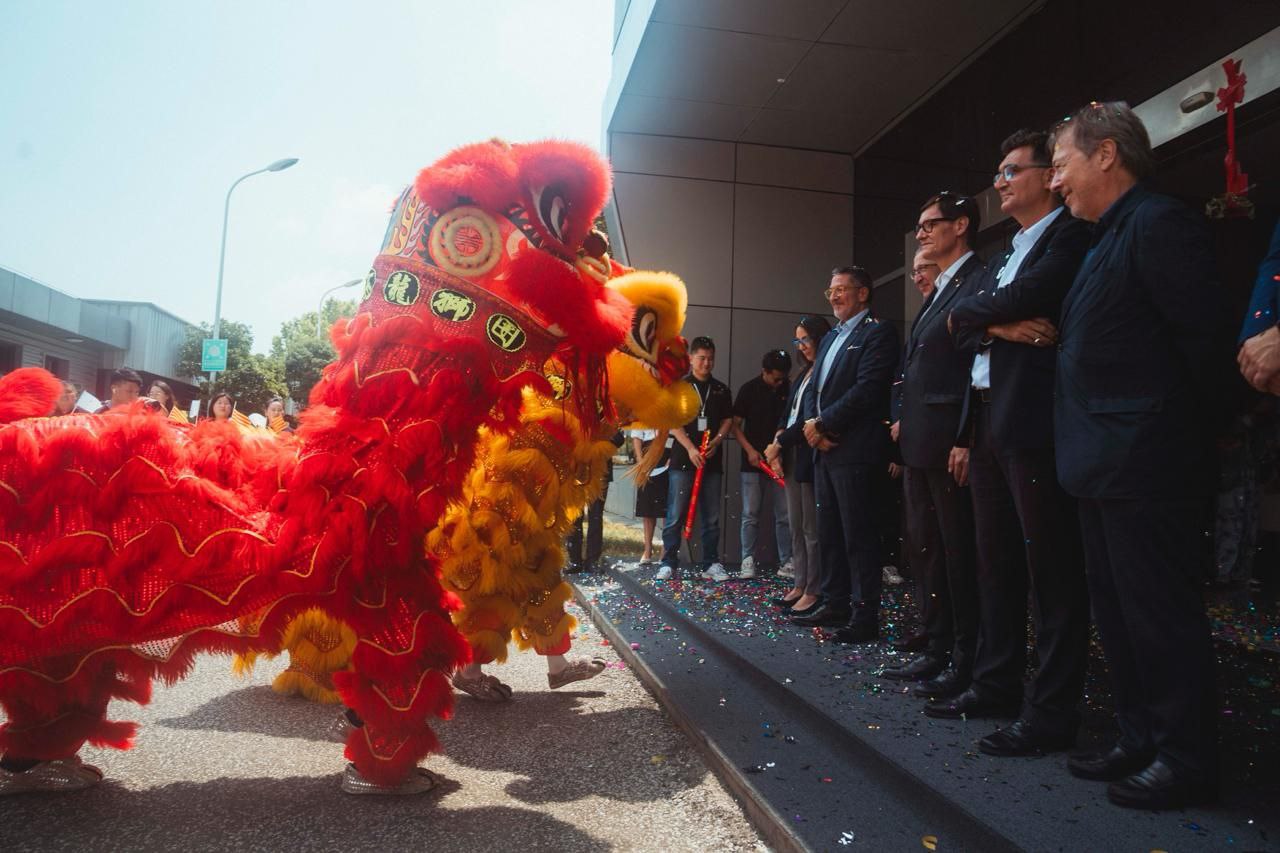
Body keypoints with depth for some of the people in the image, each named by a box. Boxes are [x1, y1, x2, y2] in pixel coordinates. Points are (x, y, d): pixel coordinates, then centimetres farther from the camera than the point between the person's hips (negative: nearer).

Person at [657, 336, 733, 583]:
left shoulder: (721, 389, 13)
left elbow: (728, 420, 13)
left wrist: (716, 441, -7)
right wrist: (691, 448, -15)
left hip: (712, 460, 3)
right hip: (683, 459, -3)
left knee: (711, 516, 6)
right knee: (676, 514, -4)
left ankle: (711, 564, 12)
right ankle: (669, 562, 2)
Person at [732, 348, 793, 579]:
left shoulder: (789, 390, 3)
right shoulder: (749, 389, -2)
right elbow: (736, 425, 1)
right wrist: (750, 450, -11)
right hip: (753, 462, -2)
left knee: (784, 514, 3)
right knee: (751, 514, 0)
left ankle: (787, 560, 10)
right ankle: (748, 561, 6)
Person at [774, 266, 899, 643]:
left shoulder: (878, 332, -5)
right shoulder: (831, 337, 21)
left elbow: (866, 389, -16)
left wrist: (821, 424, -13)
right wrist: (811, 425, -1)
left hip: (854, 449, -8)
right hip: (824, 449, 9)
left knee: (858, 535, -5)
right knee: (828, 533, 12)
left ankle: (865, 616, 2)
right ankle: (834, 605, 22)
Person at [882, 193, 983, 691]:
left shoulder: (979, 282, -8)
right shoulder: (936, 294, 21)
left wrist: (967, 440, -20)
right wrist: (901, 419, 11)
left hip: (950, 443, -10)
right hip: (918, 444, 10)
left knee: (958, 553, -1)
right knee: (925, 548, 13)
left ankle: (965, 662, 10)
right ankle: (939, 649, 24)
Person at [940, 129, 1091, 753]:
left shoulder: (1071, 237, -3)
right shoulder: (1005, 255, 23)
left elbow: (1027, 297, -19)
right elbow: (962, 325, 12)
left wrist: (976, 312, -1)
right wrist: (999, 326, -8)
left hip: (1035, 420, -9)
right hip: (988, 421, 9)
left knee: (1052, 567, -4)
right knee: (996, 561, 14)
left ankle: (1051, 713, 3)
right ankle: (997, 682, 26)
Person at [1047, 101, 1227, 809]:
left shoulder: (1158, 222, -11)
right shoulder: (1106, 239, 18)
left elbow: (1203, 333, -15)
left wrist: (1184, 426, -9)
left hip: (1143, 460, -10)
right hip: (1103, 460, 10)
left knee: (1159, 612, 0)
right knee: (1116, 611, 15)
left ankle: (1187, 760, 14)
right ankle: (1141, 742, 27)